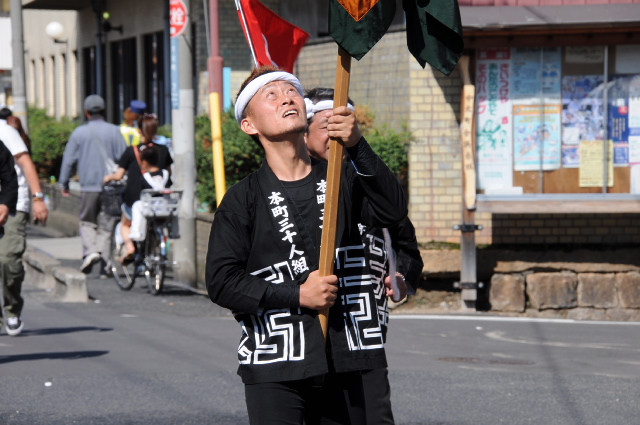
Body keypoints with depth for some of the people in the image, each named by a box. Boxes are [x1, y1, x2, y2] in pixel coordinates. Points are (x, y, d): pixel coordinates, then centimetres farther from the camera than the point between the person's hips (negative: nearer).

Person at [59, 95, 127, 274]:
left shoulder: (79, 133, 1)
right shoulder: (113, 131, 1)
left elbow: (68, 160, 4)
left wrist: (64, 183, 14)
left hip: (88, 186, 0)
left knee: (87, 222, 13)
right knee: (106, 226, 6)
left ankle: (90, 250, -12)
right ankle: (104, 264, 2)